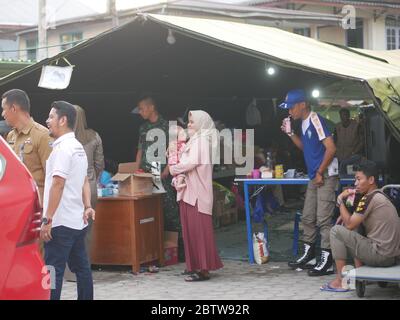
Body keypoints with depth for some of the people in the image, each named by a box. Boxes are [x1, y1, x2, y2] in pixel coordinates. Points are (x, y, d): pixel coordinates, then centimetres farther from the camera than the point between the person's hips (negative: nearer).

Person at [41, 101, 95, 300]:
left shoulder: (63, 148, -14)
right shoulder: (78, 147, 16)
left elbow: (58, 184, -20)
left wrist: (47, 219, -20)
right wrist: (87, 206, 9)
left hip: (61, 223, -9)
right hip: (78, 221, 9)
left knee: (54, 270, -7)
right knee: (81, 267, 13)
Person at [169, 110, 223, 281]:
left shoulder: (201, 141, -10)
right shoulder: (194, 141, 19)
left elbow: (191, 163, -19)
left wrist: (174, 169, -5)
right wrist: (179, 175, 2)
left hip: (197, 192, -9)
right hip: (189, 192, 9)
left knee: (198, 230, -8)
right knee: (191, 229, 11)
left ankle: (203, 269, -7)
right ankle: (195, 266, 17)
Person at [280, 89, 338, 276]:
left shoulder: (316, 120, -16)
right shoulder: (304, 123, 13)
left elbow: (331, 148, -21)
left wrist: (320, 173, -17)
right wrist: (290, 134, 10)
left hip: (326, 177, -10)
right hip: (314, 178, 10)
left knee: (323, 219, -8)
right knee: (308, 218, 15)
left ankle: (326, 262, -4)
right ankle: (308, 255, 26)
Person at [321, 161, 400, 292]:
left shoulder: (369, 198, -13)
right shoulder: (380, 196, 16)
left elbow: (349, 224, -10)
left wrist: (340, 201, -1)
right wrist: (344, 216, 10)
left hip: (381, 255, -10)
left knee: (336, 231, -3)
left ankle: (341, 281, 0)